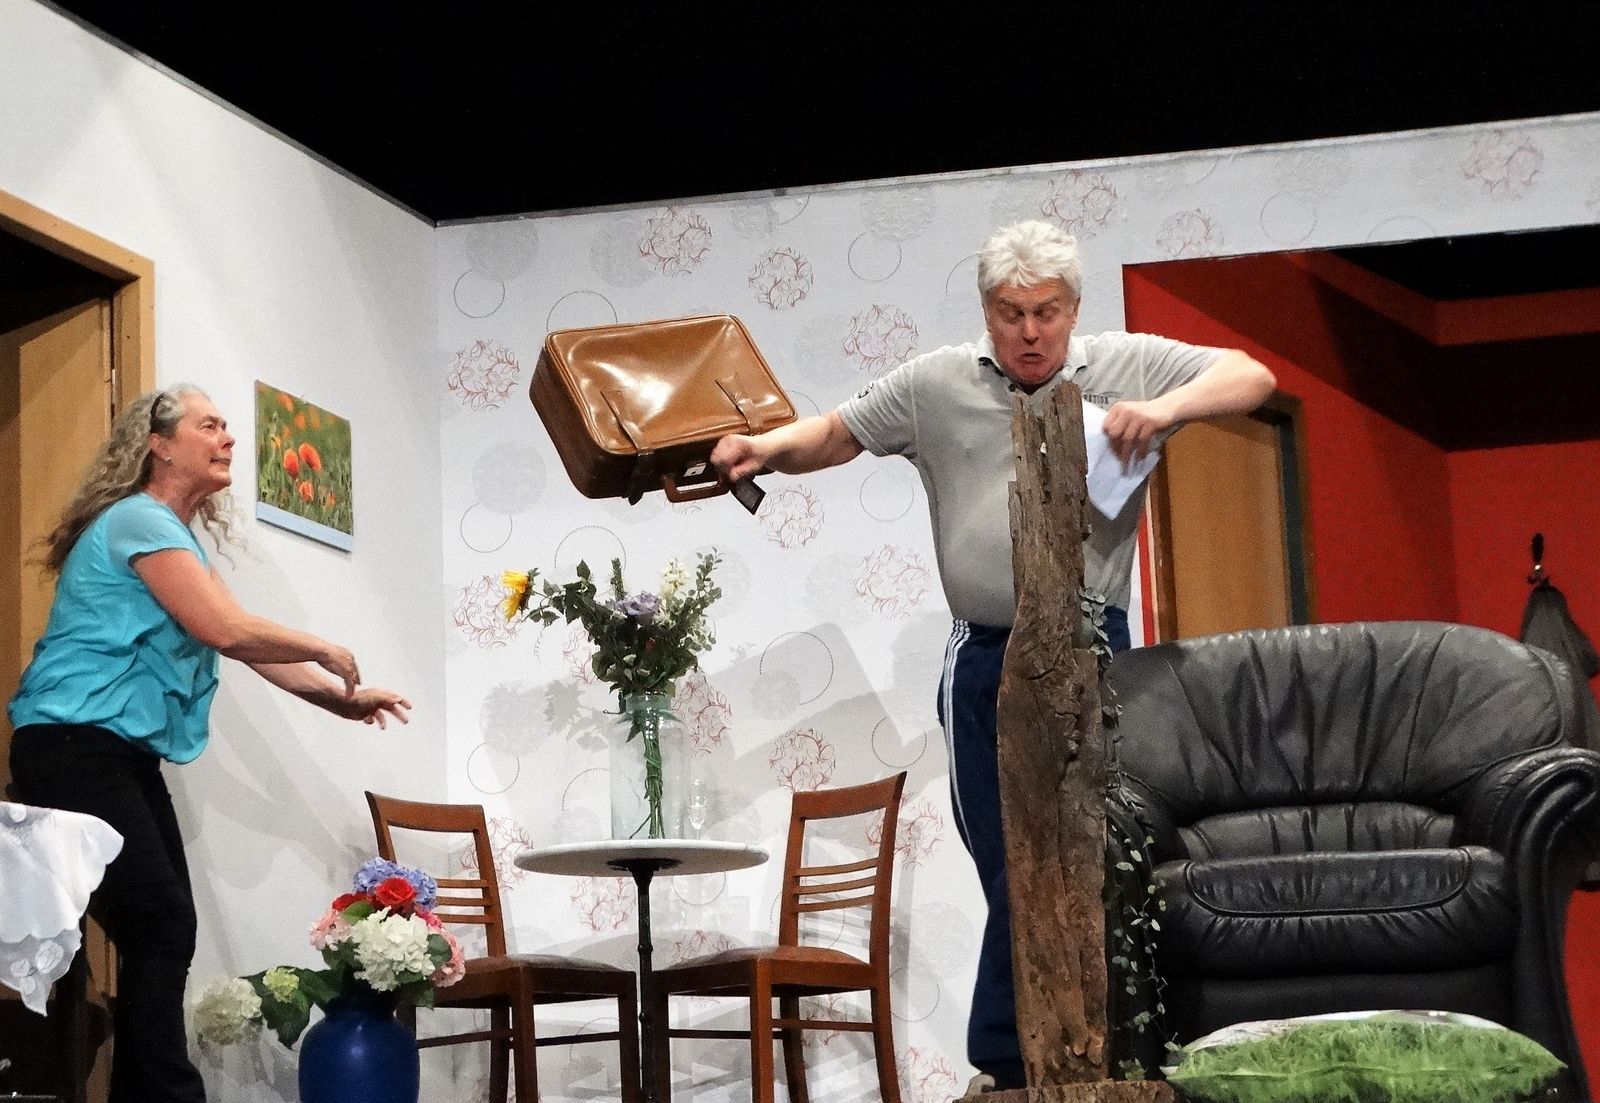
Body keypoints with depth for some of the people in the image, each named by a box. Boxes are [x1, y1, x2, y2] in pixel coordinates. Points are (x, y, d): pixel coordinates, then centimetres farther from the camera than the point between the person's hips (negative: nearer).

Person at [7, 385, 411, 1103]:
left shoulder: (176, 535, 20)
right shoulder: (139, 520, -12)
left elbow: (244, 646, 19)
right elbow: (228, 630, -21)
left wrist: (342, 700, 14)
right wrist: (328, 653, -7)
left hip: (124, 754, 10)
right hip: (75, 749, -10)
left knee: (161, 931, 5)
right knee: (160, 925, -16)